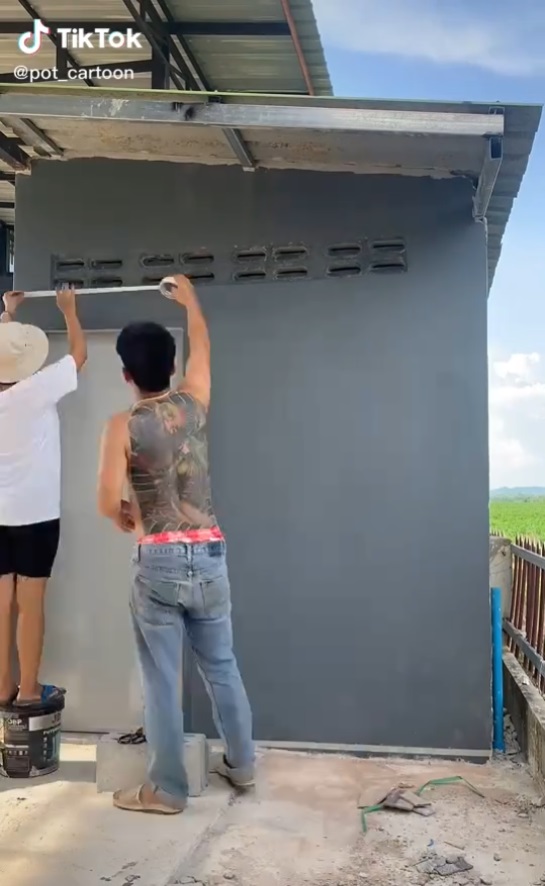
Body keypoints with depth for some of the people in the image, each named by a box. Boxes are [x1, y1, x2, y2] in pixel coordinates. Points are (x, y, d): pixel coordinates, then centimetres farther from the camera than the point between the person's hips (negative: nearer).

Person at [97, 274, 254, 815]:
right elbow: (201, 346, 22)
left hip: (158, 561, -4)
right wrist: (189, 299, 38)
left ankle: (166, 790, 17)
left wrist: (124, 519, 9)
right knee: (221, 667, 18)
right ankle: (241, 765, 31)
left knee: (162, 680, 7)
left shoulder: (123, 426, -8)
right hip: (210, 554, 4)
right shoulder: (194, 404, 3)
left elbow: (108, 502, -15)